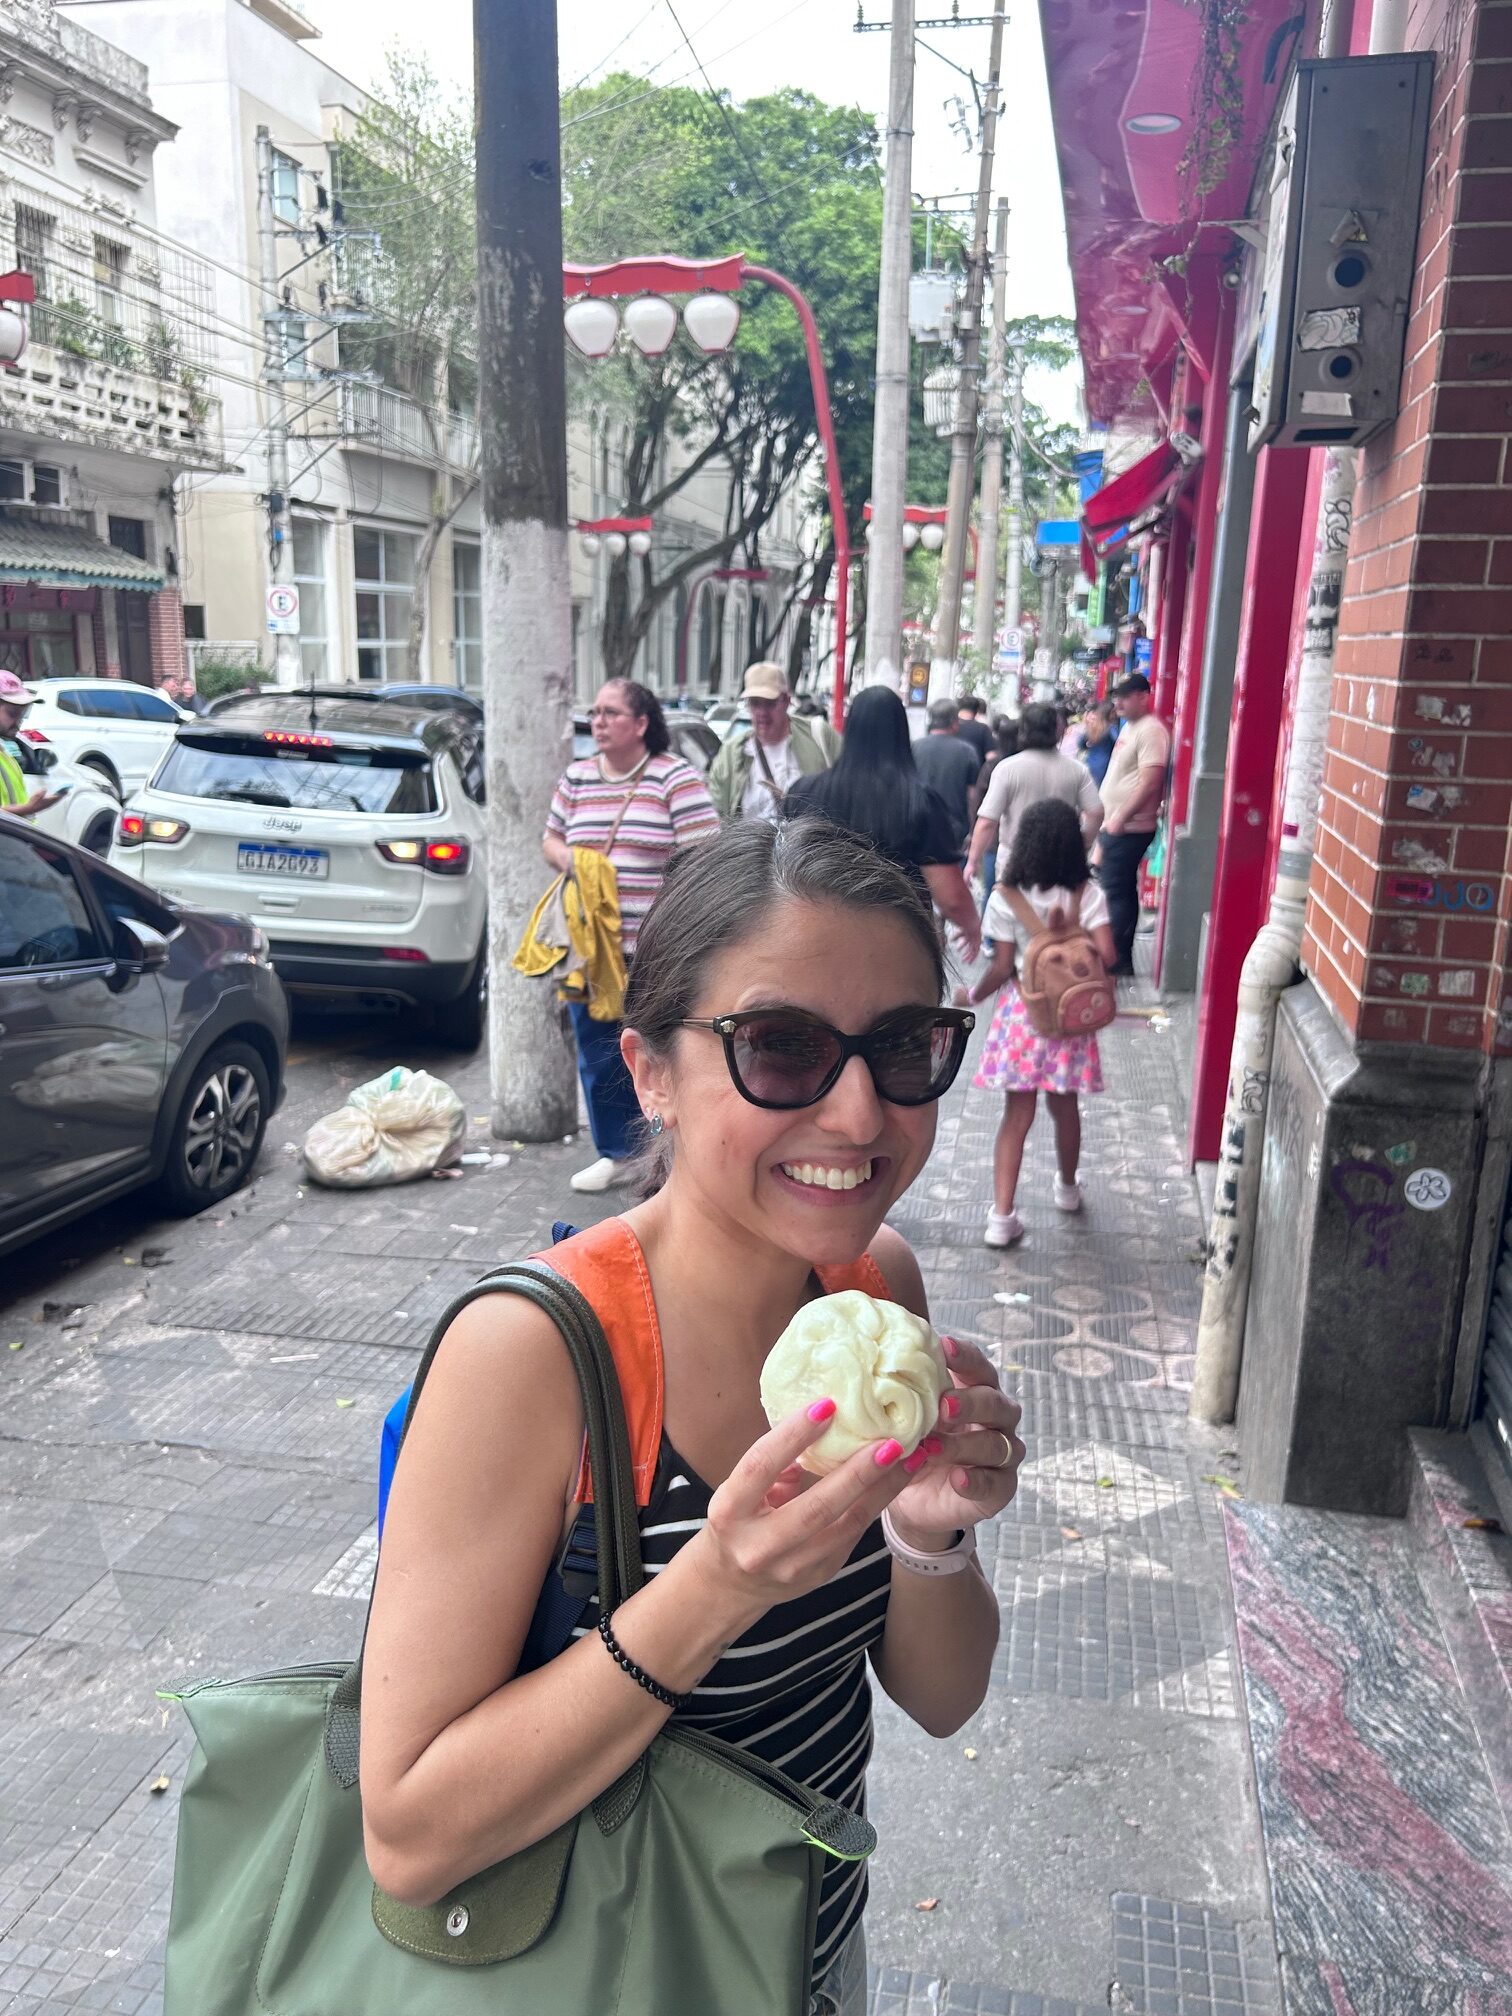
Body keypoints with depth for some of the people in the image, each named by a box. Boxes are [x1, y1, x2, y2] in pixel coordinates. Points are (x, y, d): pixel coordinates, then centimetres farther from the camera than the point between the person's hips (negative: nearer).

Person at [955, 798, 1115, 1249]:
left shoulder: (1006, 897, -11)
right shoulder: (1087, 893, -7)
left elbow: (1002, 967, -10)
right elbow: (1106, 955, -13)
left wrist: (972, 996, 7)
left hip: (1022, 1012, -1)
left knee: (1017, 1114, 4)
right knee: (1064, 1106, 20)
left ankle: (1002, 1216, 2)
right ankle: (1067, 1187, 41)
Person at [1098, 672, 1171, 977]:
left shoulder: (1150, 731, -15)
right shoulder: (1129, 727, 15)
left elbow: (1150, 783, -23)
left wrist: (1121, 819, -22)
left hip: (1129, 828, -10)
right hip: (1115, 825, 10)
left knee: (1116, 892, -7)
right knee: (1122, 891, 13)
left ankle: (1117, 958, -2)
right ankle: (1121, 957, 20)